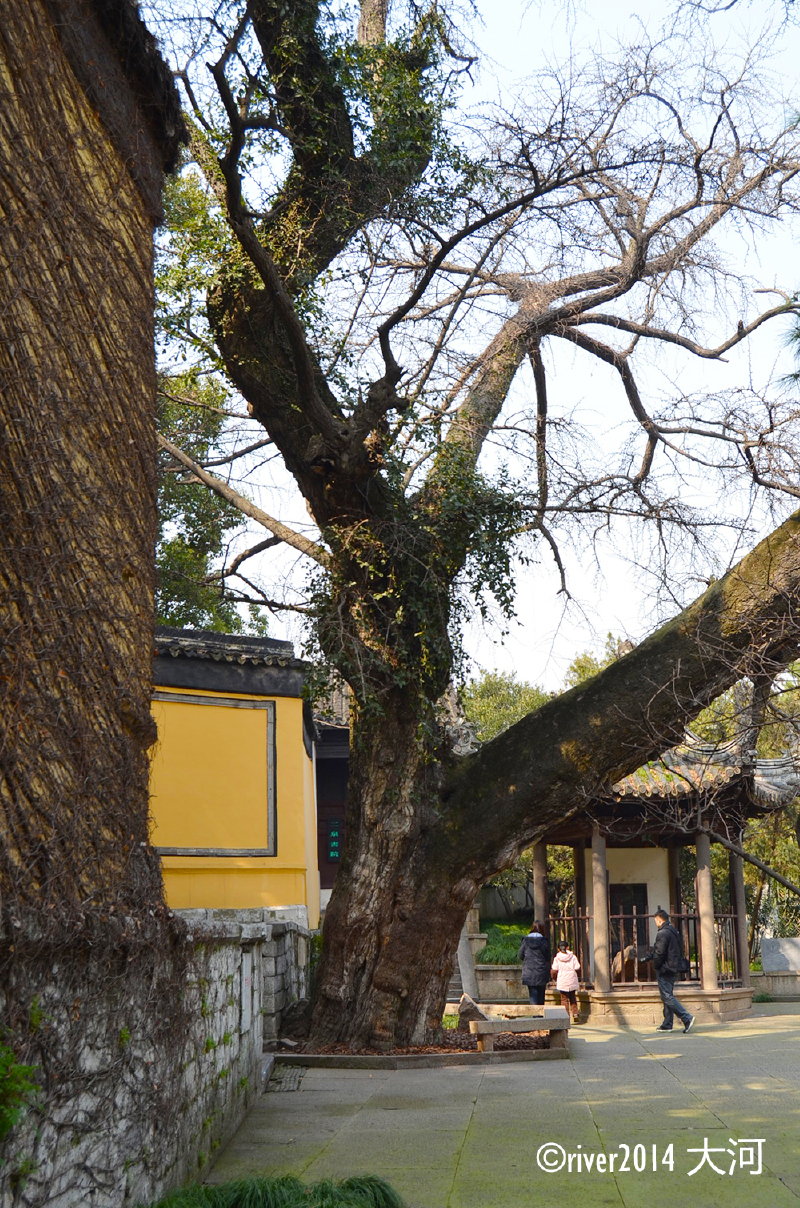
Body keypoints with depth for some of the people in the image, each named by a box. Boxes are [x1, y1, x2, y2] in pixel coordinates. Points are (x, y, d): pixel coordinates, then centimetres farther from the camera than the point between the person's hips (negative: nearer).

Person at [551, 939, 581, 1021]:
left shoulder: (557, 958, -4)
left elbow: (554, 971, -8)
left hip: (562, 982, -2)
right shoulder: (573, 957, -1)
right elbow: (578, 969, -5)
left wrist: (555, 978, 11)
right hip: (572, 981, 2)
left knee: (564, 999, 5)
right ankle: (575, 1013, 10)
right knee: (572, 997, 18)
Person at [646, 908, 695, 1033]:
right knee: (668, 996, 13)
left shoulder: (663, 933, -17)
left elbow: (660, 953, -20)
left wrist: (656, 966, -5)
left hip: (665, 970, -10)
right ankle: (667, 1025, 15)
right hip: (673, 969, 10)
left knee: (667, 997, -8)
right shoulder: (673, 931, 15)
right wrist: (650, 956, 29)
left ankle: (687, 1018, -15)